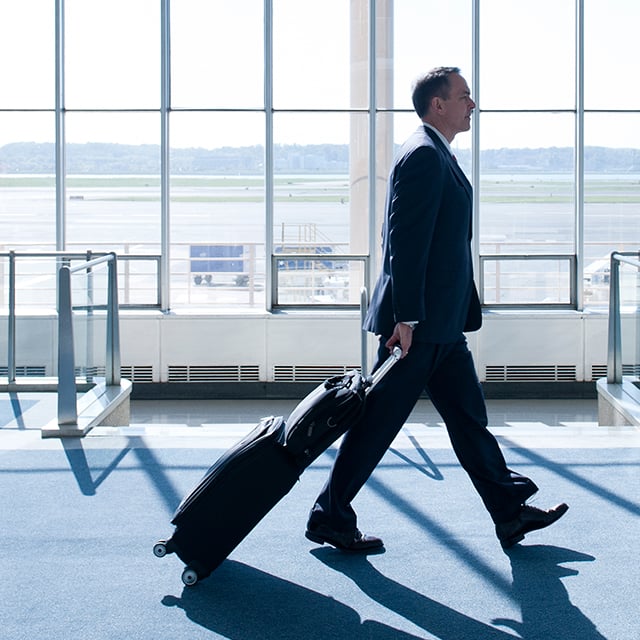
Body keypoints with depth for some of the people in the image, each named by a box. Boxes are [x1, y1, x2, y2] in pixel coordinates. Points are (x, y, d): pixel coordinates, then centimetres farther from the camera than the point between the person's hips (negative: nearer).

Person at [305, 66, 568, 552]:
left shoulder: (438, 157, 18)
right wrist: (406, 317, -24)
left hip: (442, 323, 10)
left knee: (469, 417, 12)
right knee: (378, 423, -2)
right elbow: (406, 241, -22)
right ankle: (330, 517, 9)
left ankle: (511, 512, 19)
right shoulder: (423, 156, -15)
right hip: (419, 322, -10)